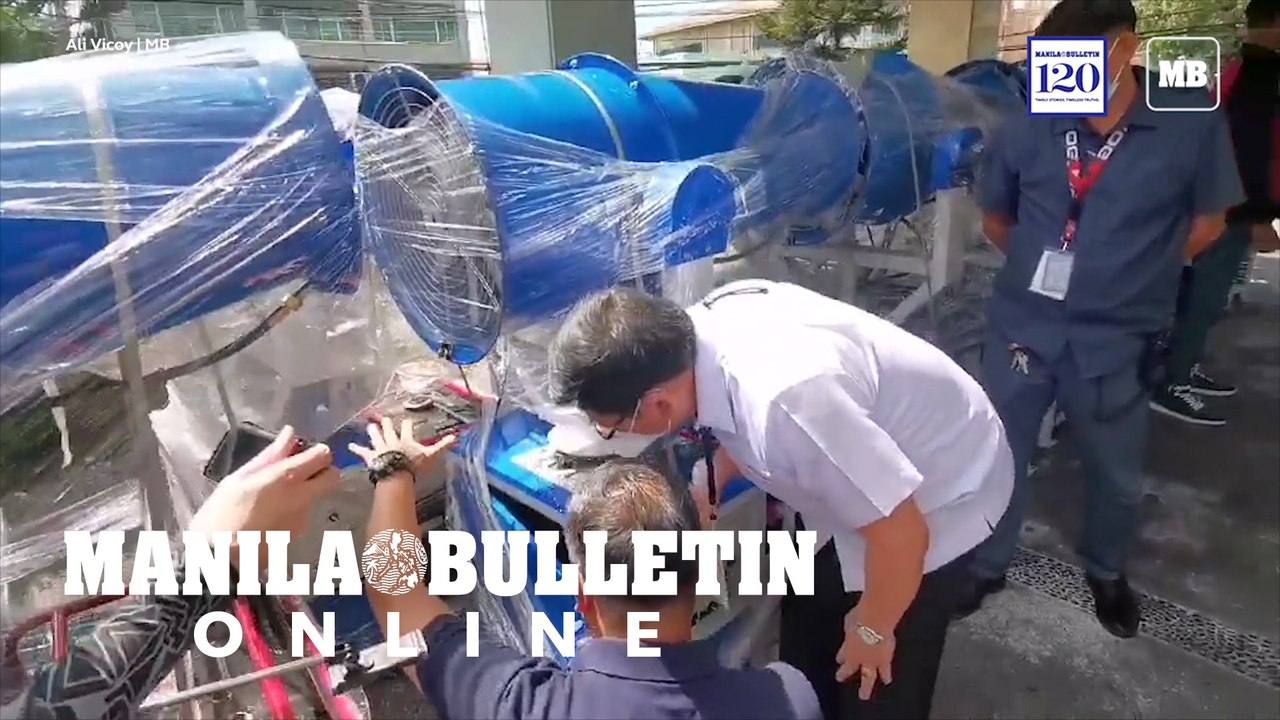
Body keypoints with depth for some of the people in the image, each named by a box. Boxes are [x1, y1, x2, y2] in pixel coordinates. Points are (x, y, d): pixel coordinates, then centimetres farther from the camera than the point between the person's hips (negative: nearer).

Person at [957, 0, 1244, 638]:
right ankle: (986, 566, 38)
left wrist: (1132, 276, 4)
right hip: (1021, 328, 1)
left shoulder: (1192, 124, -10)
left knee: (1117, 476, 19)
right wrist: (1044, 265, 6)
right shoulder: (1028, 130, -6)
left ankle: (1106, 571, 48)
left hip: (1117, 340, 0)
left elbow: (1207, 223, 3)